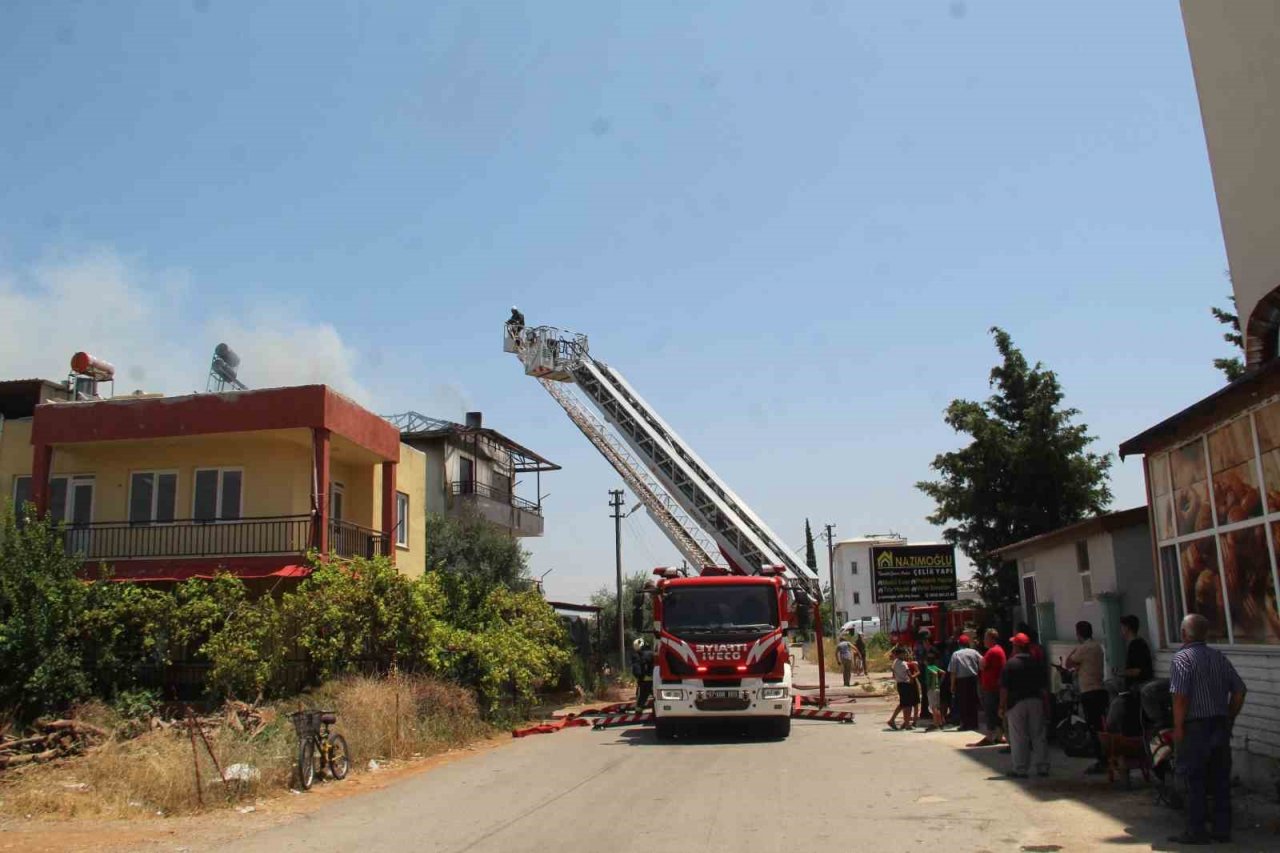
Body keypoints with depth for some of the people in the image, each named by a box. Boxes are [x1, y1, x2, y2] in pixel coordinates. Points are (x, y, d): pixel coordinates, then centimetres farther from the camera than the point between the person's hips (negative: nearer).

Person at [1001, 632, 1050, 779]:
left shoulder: (1010, 664, -7)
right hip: (1036, 702, 4)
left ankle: (1020, 769, 1)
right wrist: (1046, 704, 13)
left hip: (1016, 703, -4)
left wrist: (1002, 706, -4)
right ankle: (1043, 767, 13)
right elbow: (1045, 687, 7)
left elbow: (1004, 688, -9)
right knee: (1039, 736, 10)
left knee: (1018, 738, 0)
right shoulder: (1038, 664, 5)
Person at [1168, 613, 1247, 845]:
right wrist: (1229, 719, 16)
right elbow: (1239, 691, 9)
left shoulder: (1182, 658, -11)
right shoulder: (1219, 657, 9)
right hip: (1220, 726, 6)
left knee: (1195, 782, 0)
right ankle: (1222, 829, 16)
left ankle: (1196, 831, 4)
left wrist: (1178, 727, -13)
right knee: (1220, 779, 11)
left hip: (1195, 727, -6)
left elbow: (1180, 696, -19)